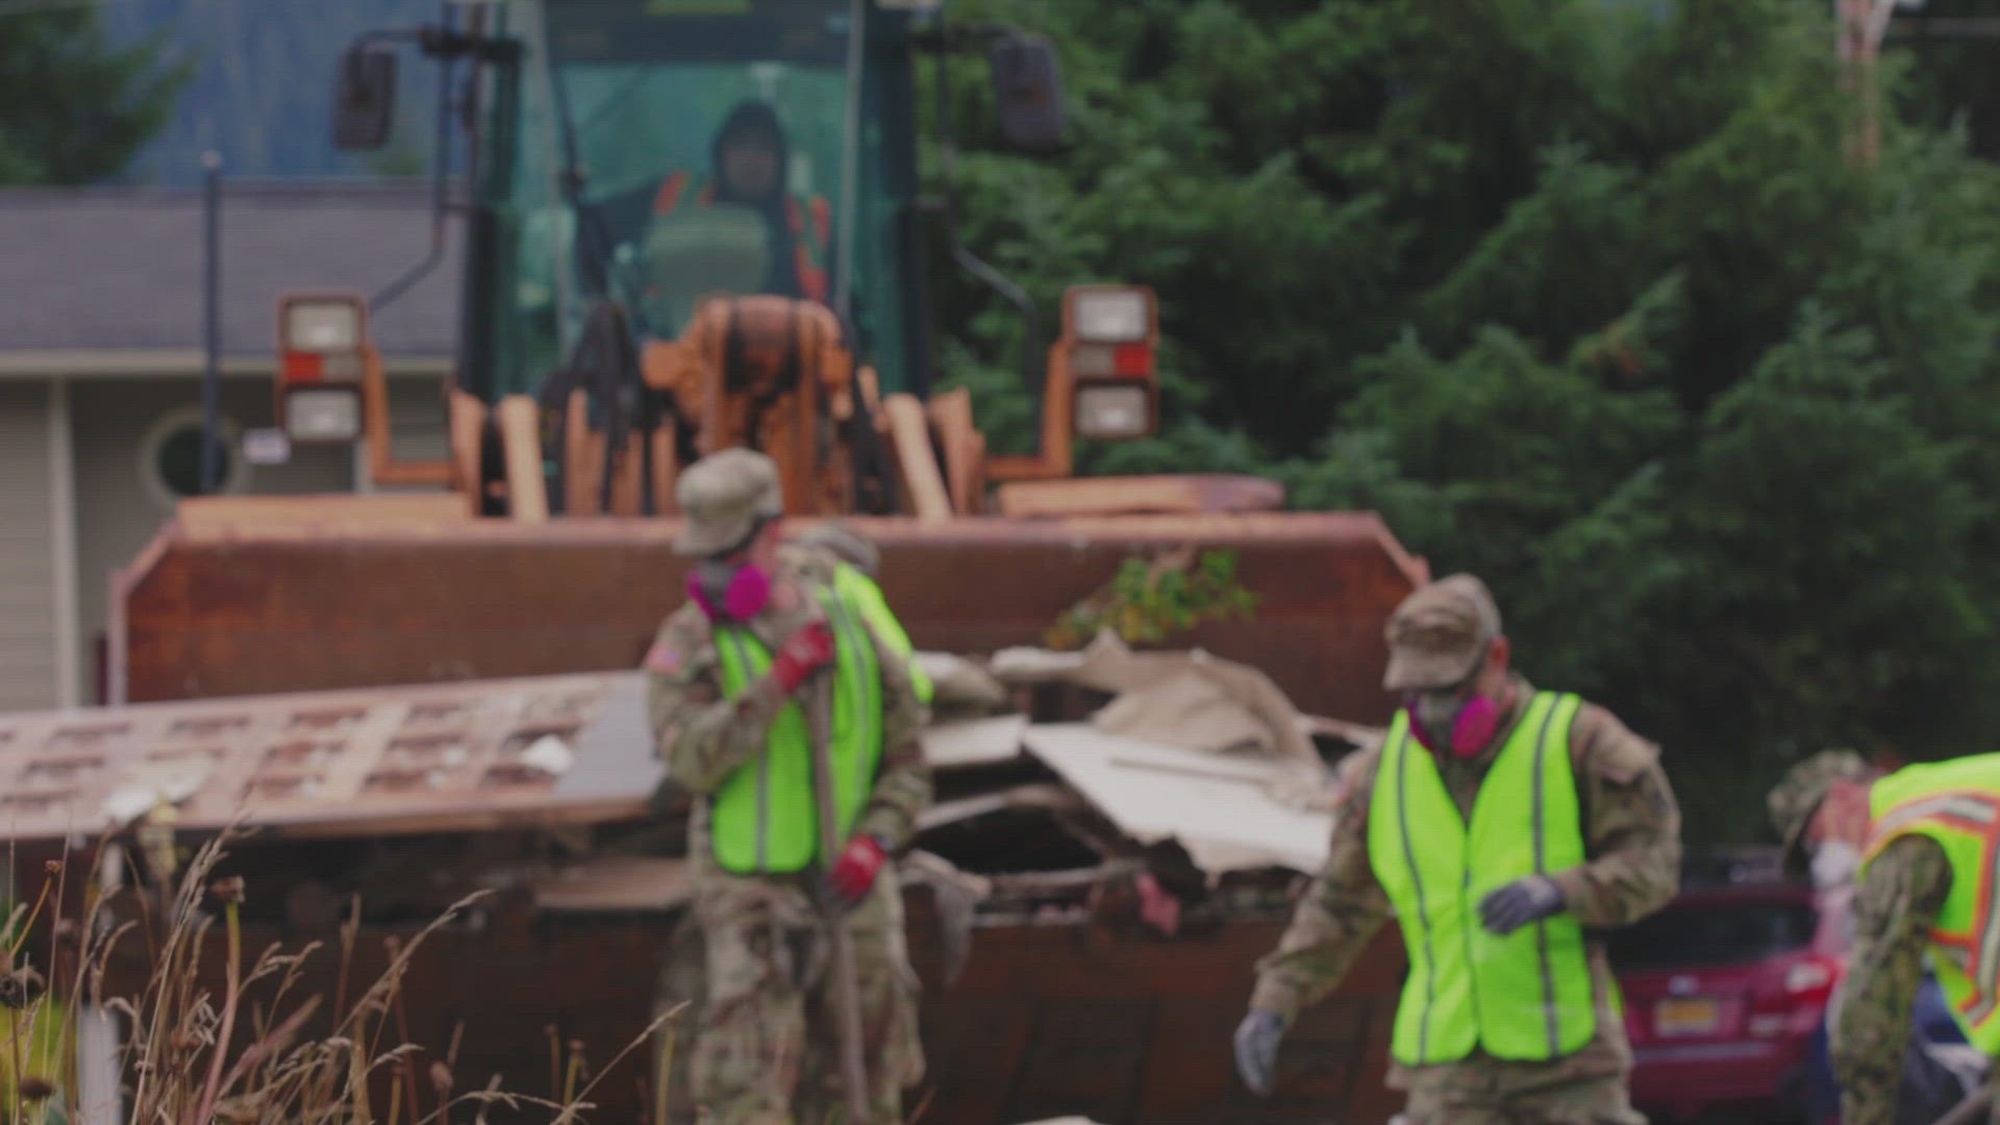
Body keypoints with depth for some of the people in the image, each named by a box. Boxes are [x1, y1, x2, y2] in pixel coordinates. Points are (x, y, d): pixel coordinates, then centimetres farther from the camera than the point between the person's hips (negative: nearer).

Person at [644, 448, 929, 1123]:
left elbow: (906, 764, 3)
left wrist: (872, 845, -15)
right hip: (751, 894, -3)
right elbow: (691, 759, -23)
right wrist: (778, 682, -27)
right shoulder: (688, 644, -8)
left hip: (848, 889, 3)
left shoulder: (847, 629, 1)